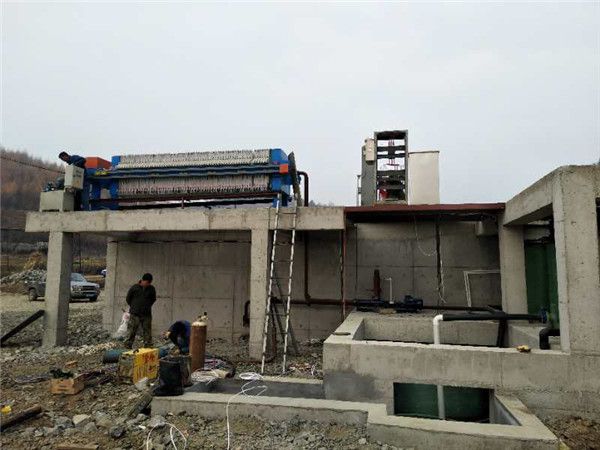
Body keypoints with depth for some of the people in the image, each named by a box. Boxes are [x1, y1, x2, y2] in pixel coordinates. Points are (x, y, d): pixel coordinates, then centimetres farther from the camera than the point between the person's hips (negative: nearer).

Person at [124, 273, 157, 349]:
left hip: (146, 314, 2)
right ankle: (128, 345, 7)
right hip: (135, 314, -2)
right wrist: (133, 306, 12)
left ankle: (148, 345, 11)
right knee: (131, 330, -2)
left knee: (147, 330, 5)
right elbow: (128, 299, 8)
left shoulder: (151, 289, 3)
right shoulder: (134, 288, -5)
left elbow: (153, 299, 18)